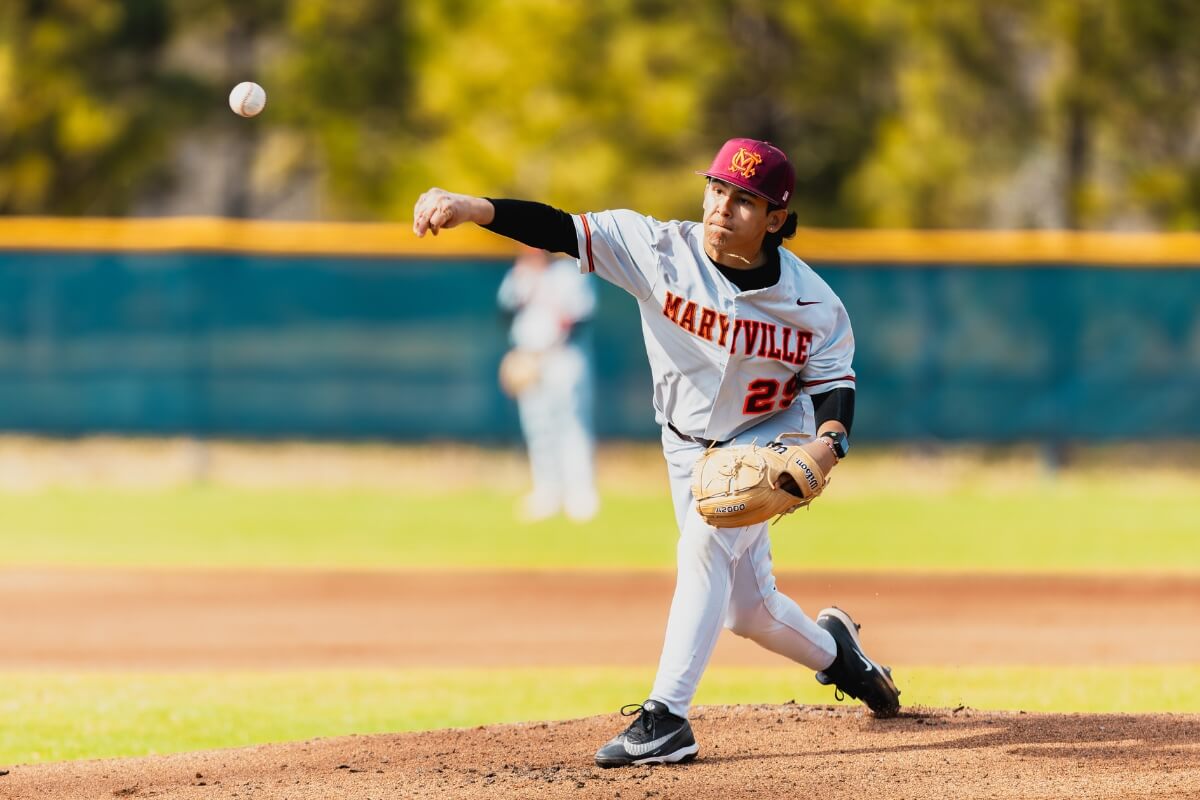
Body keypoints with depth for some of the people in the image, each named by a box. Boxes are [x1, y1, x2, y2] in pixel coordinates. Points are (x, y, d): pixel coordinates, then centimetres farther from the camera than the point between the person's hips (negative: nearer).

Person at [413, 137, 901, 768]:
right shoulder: (663, 250, -22)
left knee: (705, 540, -29)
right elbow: (562, 230, -31)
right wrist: (472, 209, -45)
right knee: (747, 609, 11)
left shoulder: (812, 302, -21)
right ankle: (831, 646, 45)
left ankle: (666, 717, -27)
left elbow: (833, 379, -7)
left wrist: (830, 442, -29)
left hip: (770, 440, -3)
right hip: (689, 448, 3)